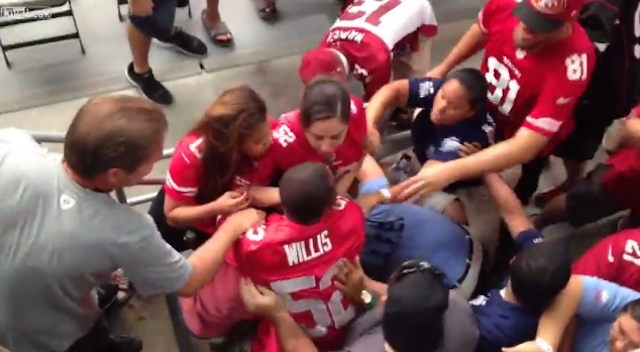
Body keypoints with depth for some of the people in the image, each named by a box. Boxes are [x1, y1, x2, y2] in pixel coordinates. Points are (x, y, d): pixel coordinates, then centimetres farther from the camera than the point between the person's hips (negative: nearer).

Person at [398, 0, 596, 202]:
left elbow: (525, 147, -48)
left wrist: (449, 171, -57)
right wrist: (443, 68, 6)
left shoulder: (571, 66, -46)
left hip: (533, 135, -4)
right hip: (486, 101, 4)